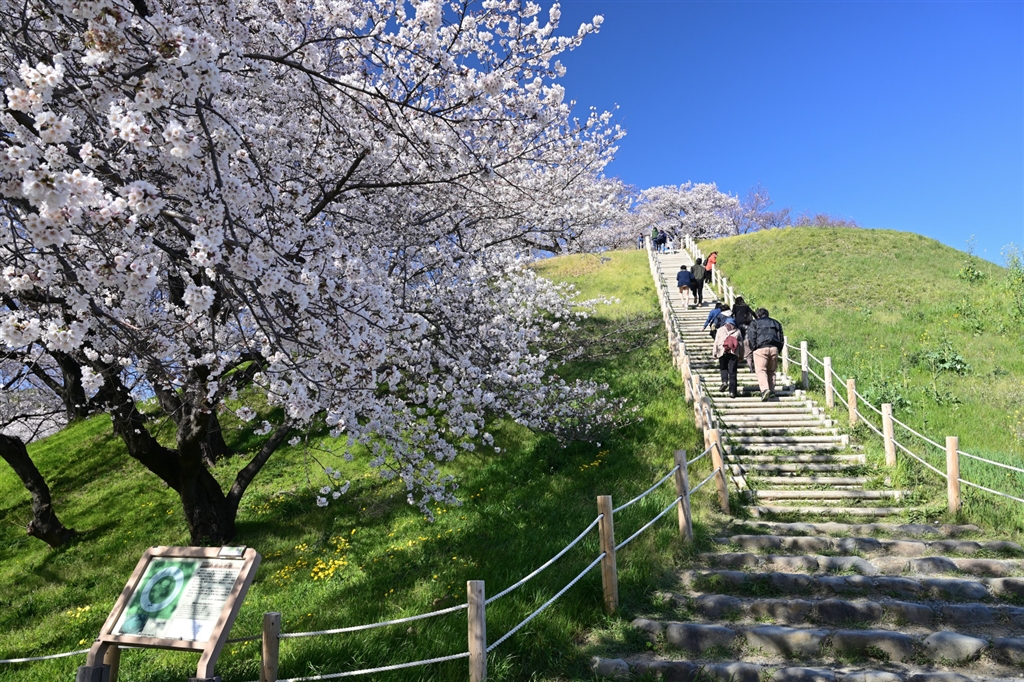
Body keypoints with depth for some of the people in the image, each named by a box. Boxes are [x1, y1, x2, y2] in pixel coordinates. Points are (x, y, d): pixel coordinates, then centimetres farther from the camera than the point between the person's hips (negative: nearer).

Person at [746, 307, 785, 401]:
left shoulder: (754, 323, 11)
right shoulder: (776, 323, 23)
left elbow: (751, 338, -1)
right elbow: (781, 339, 19)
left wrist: (753, 349, 6)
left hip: (761, 349, -4)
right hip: (774, 348, 4)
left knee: (761, 370, -8)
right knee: (771, 371, 14)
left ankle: (765, 389, -27)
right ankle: (772, 391, 10)